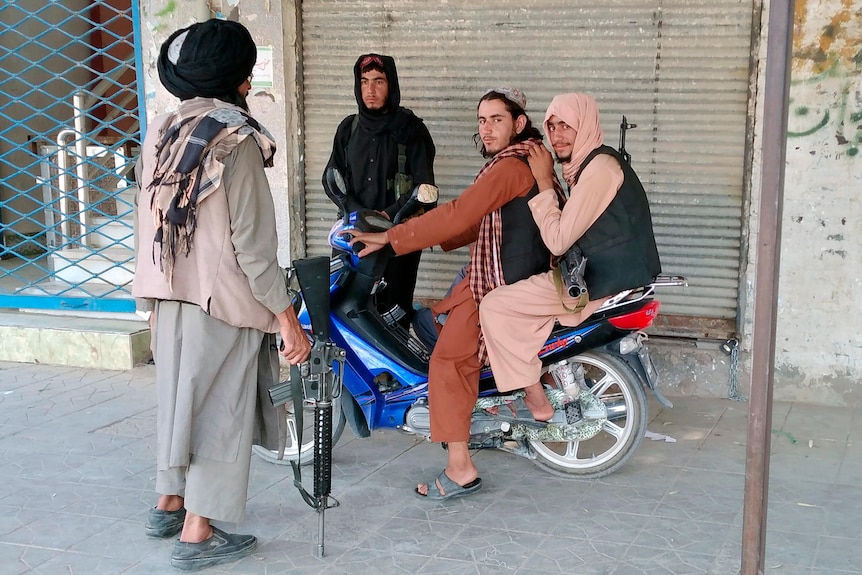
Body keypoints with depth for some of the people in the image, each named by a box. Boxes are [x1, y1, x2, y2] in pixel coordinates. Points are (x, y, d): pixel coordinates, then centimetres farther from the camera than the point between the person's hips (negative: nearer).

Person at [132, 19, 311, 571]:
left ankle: (170, 503, 33)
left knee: (179, 395, 20)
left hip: (169, 293, 7)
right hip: (222, 297, -7)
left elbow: (150, 220, 12)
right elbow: (252, 241, -17)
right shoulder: (236, 140, -14)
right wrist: (287, 317, -14)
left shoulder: (161, 133, 7)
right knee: (219, 407, 2)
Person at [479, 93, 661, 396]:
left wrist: (544, 181, -12)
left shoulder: (601, 166, -17)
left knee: (494, 306, -11)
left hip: (605, 283, -11)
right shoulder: (588, 164, 15)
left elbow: (558, 241, -19)